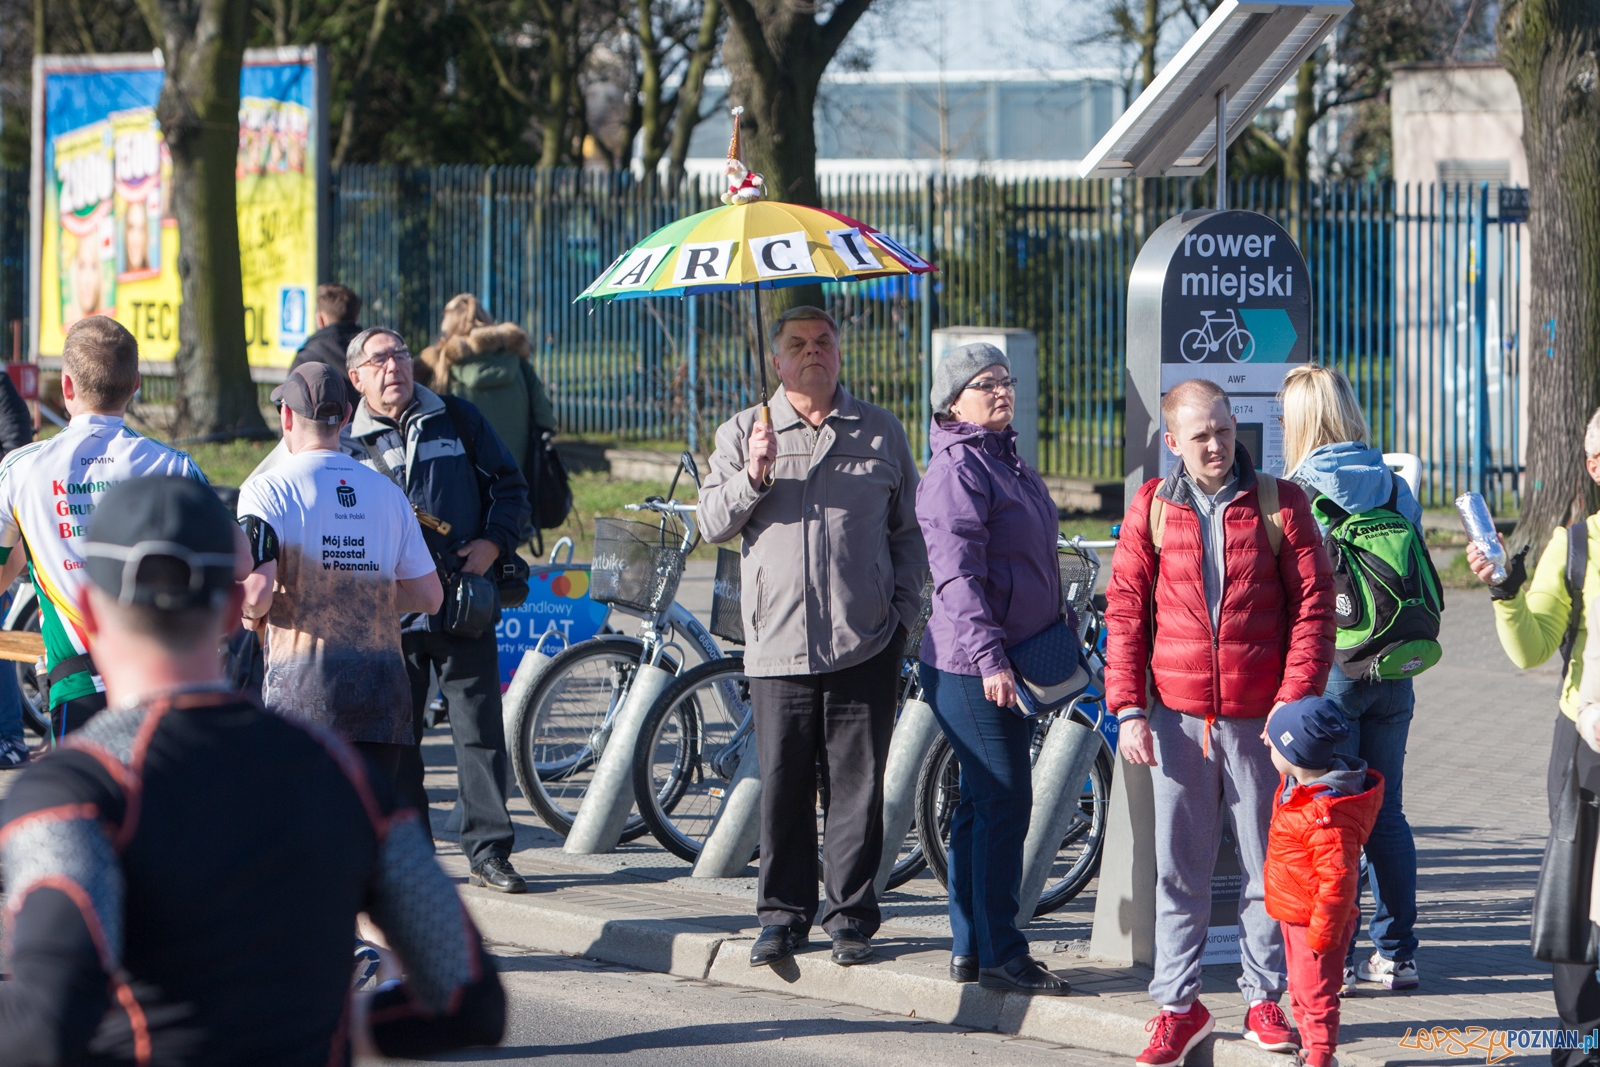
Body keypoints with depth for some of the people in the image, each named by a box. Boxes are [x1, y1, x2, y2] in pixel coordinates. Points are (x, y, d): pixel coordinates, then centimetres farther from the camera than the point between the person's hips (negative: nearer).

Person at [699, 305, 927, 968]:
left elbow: (909, 529, 15)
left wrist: (904, 608, 3)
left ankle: (851, 915, 8)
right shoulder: (743, 433, 11)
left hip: (866, 643, 0)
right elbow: (713, 522, 4)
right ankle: (784, 913, 10)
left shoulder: (882, 433, 12)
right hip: (780, 642, 0)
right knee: (783, 784, -1)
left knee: (857, 783, 0)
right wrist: (753, 476, -14)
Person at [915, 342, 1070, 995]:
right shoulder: (956, 469, -13)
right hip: (971, 668, -10)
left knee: (982, 805, 12)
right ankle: (1001, 956, -5)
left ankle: (969, 948, 17)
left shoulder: (1008, 462, 17)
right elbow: (956, 573, -22)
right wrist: (989, 657, -29)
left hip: (1010, 661, 10)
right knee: (1004, 804, -9)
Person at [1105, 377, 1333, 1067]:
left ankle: (1263, 1002, 14)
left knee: (1266, 863, 4)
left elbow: (1313, 604, -2)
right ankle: (1178, 1004, 11)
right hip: (1177, 718, 1)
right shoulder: (1151, 510, 5)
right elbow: (1125, 610, 6)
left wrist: (1294, 700, -10)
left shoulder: (1279, 505, 0)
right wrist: (1128, 708, -1)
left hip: (1259, 718, -1)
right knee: (1178, 866, 4)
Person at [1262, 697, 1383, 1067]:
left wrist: (1322, 932, -25)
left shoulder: (1325, 814, -31)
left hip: (1317, 921, -11)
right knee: (1301, 990, 22)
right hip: (1294, 917, 11)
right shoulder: (1295, 786, -1)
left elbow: (1338, 878, -29)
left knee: (1315, 994, -1)